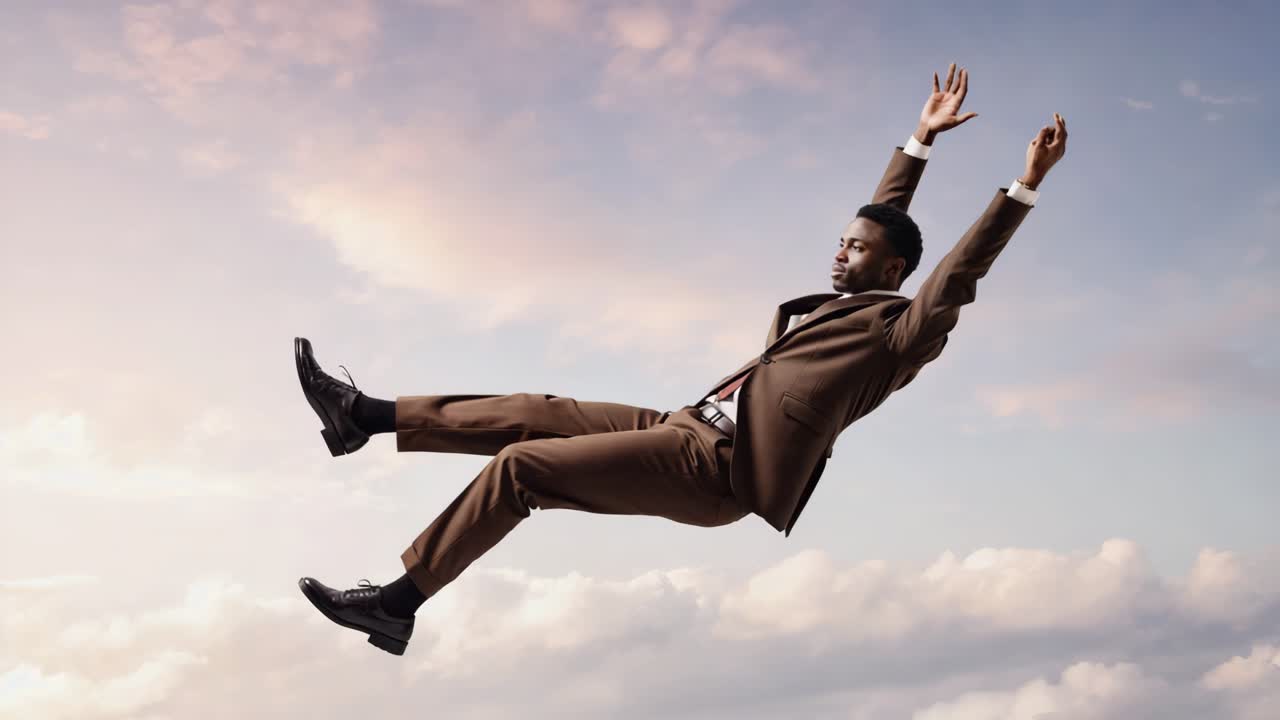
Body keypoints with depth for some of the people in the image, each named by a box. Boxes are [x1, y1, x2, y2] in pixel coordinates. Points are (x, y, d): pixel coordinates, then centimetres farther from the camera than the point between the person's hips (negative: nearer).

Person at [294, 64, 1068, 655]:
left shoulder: (900, 329, -3)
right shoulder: (842, 302, 20)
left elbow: (959, 274, -16)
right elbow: (881, 221, 29)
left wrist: (1024, 186, -20)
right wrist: (922, 140, 31)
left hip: (713, 469, -9)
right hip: (687, 430, 9)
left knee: (518, 465, -14)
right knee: (535, 413, 4)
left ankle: (397, 603, -6)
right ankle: (368, 417, 12)